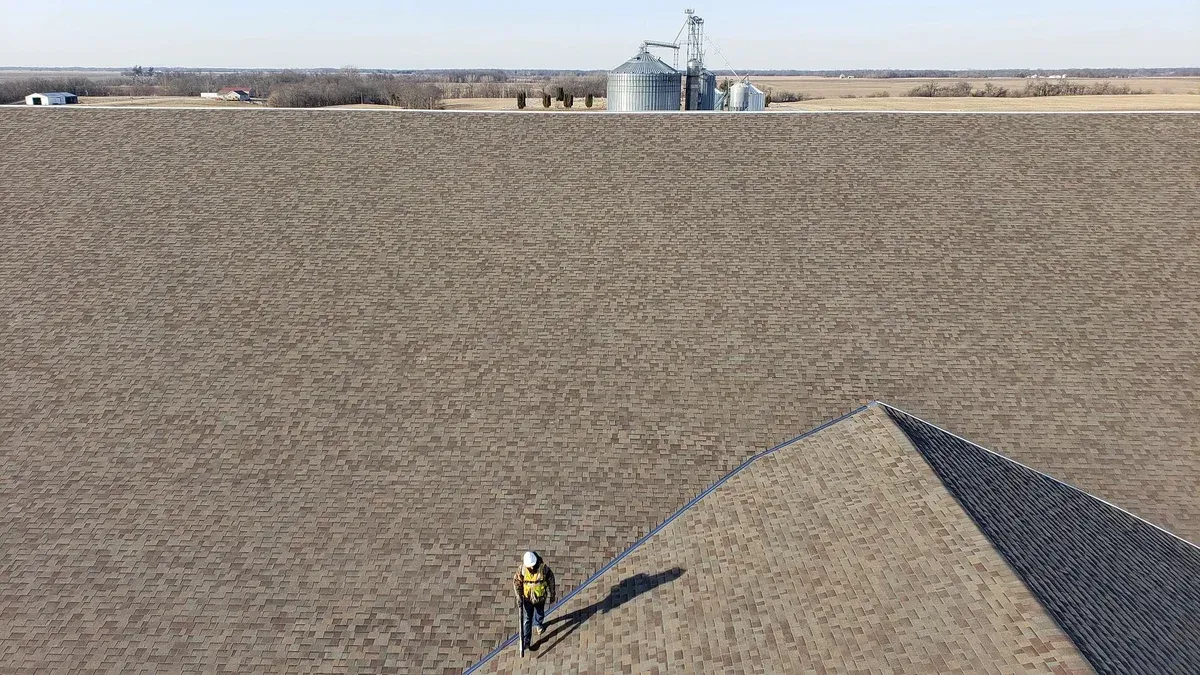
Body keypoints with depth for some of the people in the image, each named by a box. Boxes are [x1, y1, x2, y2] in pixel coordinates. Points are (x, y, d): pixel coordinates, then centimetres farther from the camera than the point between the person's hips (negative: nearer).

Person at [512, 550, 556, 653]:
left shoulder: (544, 568, -27)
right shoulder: (522, 569, -25)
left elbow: (551, 581, -13)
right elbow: (516, 581, -9)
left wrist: (551, 596, -4)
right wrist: (518, 595, -17)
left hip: (540, 597, 1)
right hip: (527, 598, 0)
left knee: (540, 613, 27)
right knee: (527, 619, 6)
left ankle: (539, 623, 59)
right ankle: (526, 641, 20)